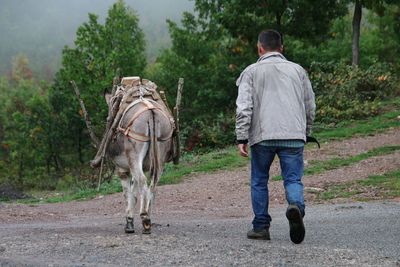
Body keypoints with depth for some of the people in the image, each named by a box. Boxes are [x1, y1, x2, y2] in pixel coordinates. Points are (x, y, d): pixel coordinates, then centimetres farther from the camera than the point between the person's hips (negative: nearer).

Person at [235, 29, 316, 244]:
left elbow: (244, 107, -2)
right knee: (293, 179, 1)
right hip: (294, 136, 1)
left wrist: (242, 138, -1)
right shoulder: (297, 70, 16)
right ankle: (296, 206, -29)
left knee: (259, 182, 12)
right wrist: (305, 133, 29)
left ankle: (261, 226, 14)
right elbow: (310, 106, 19)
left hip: (262, 136, -1)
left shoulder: (252, 72, 7)